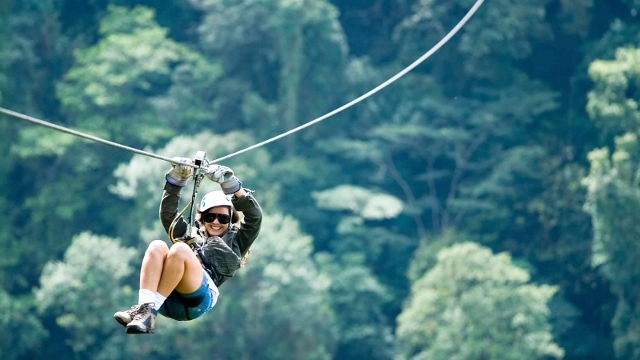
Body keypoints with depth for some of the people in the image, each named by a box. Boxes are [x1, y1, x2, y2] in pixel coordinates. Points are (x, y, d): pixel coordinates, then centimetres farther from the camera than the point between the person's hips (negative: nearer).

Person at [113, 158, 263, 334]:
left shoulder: (235, 242, 29)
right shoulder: (190, 234, 39)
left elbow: (255, 216, 15)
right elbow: (167, 213, 31)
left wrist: (231, 184, 3)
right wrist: (177, 179, 19)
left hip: (196, 299, -4)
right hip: (167, 299, 4)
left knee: (179, 249, -29)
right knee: (157, 246, -23)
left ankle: (148, 313, -35)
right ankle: (145, 306, -42)